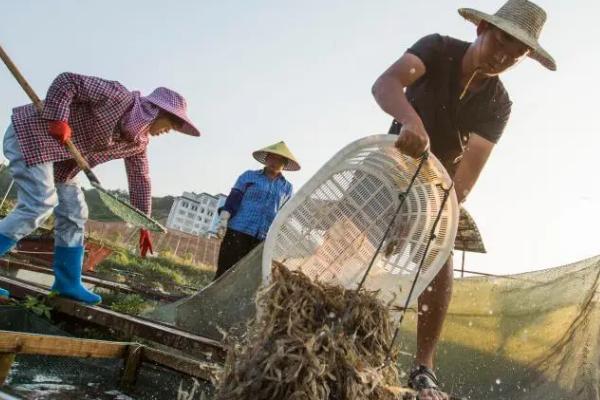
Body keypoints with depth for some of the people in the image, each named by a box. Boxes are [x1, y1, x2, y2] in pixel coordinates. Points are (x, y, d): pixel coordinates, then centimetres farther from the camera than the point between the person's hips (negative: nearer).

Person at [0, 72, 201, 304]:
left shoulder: (138, 142, 5)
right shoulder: (118, 97, -21)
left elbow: (140, 180, 12)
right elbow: (67, 81, -21)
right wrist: (58, 120, -30)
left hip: (58, 158, 9)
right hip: (29, 133, -9)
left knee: (74, 214, 5)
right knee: (39, 205, -23)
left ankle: (68, 283, 12)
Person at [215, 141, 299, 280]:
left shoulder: (287, 188, 14)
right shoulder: (249, 176, 9)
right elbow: (233, 199, 3)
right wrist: (224, 219, -10)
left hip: (264, 240, 2)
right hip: (238, 232, -2)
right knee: (224, 272, -5)